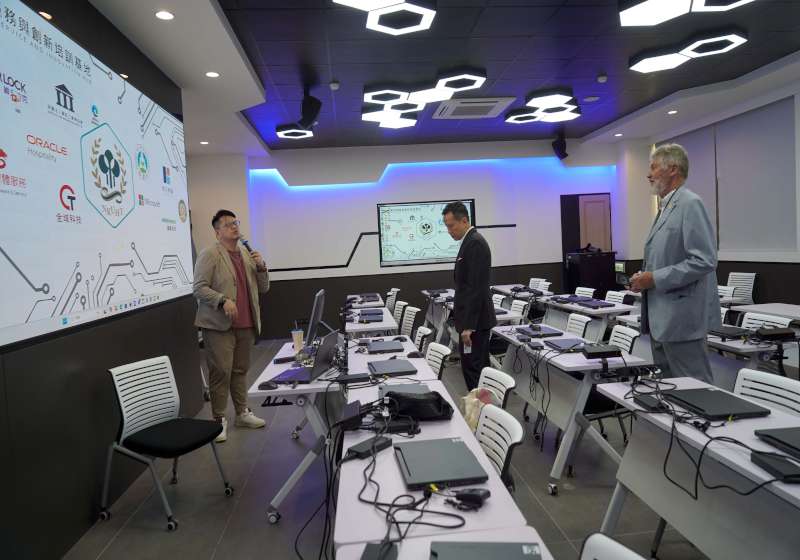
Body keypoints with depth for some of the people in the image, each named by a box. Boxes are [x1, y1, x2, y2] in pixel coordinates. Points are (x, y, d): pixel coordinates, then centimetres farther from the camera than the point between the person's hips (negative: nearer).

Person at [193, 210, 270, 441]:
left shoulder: (247, 254, 15)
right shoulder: (209, 254, -5)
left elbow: (263, 288, 15)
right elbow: (199, 288, -11)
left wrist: (261, 266, -2)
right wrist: (223, 300, -25)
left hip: (245, 325, 6)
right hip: (219, 326, -6)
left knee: (241, 370, 14)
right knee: (221, 372, -4)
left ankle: (242, 413, 25)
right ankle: (219, 419, 7)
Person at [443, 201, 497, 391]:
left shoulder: (475, 243, -17)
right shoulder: (470, 242, 15)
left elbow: (477, 288, -22)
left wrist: (468, 325, -23)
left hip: (474, 320, -10)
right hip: (471, 319, 10)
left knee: (474, 370, -5)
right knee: (475, 368, 14)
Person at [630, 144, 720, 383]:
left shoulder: (690, 204, -13)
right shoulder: (665, 207, 16)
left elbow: (703, 261, -21)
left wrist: (655, 279, -18)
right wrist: (645, 277, 7)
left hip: (681, 317, -10)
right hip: (661, 318, 10)